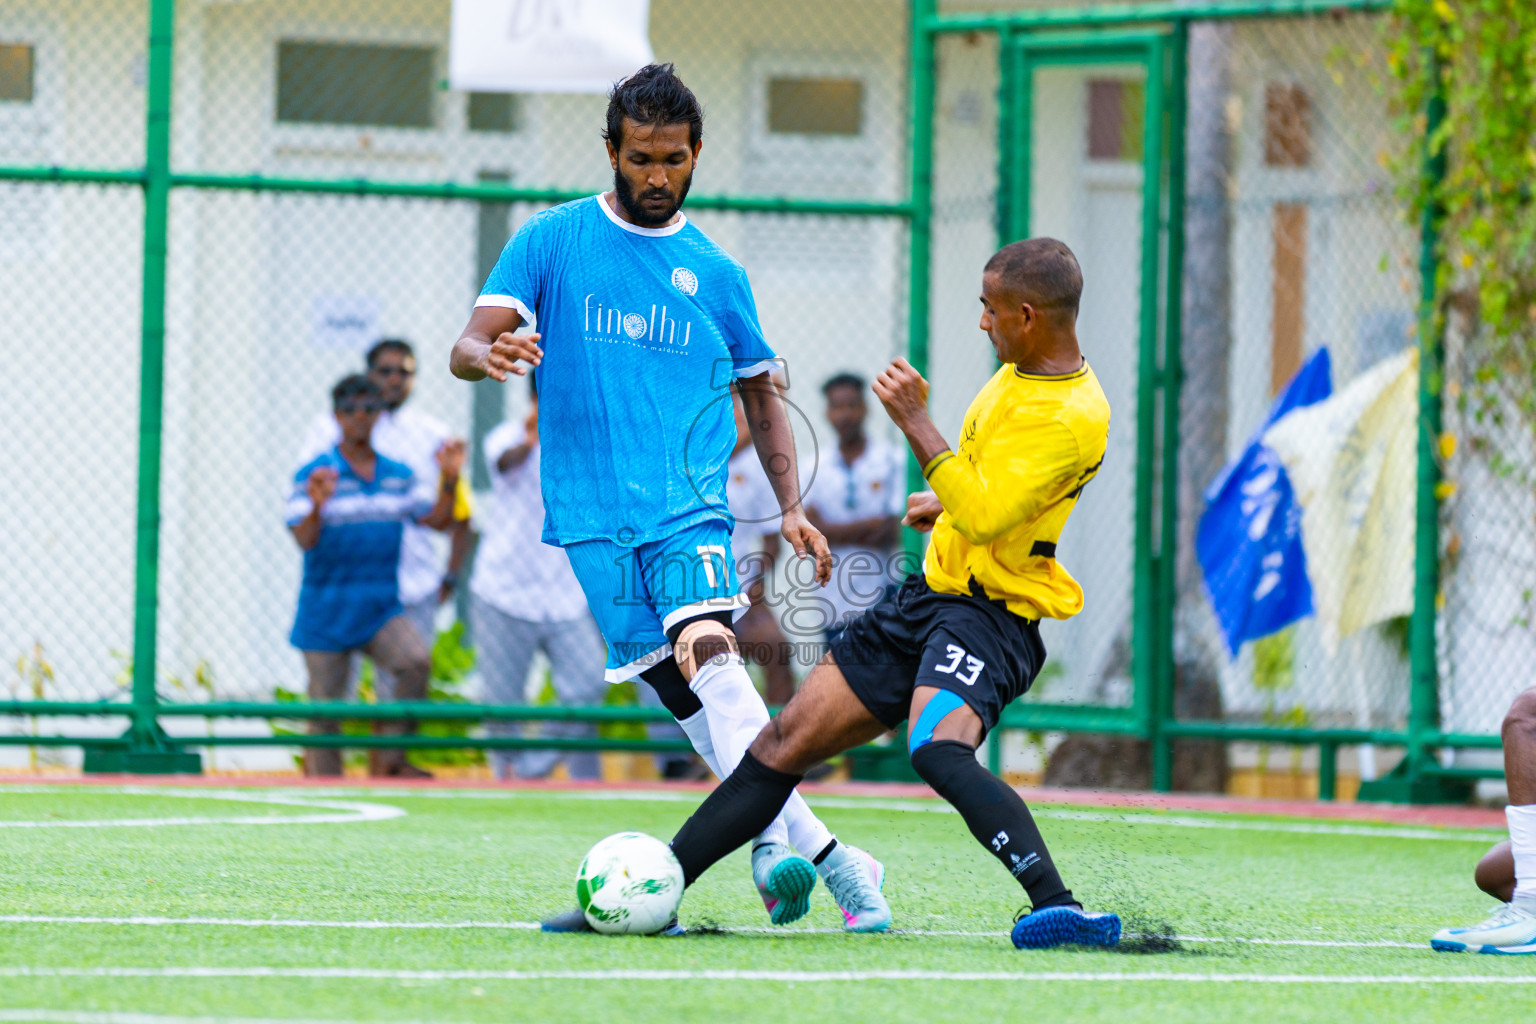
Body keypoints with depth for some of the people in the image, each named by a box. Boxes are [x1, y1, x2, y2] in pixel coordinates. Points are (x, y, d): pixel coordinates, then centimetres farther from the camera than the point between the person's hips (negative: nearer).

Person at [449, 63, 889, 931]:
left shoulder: (716, 272, 13)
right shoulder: (552, 241, 8)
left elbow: (762, 394, 24)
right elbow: (468, 346, 0)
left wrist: (791, 508, 11)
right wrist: (489, 356, -25)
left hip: (690, 505, 0)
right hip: (593, 512, 0)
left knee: (707, 650, -25)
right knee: (681, 690, -10)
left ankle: (775, 847, -38)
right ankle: (821, 854, -14)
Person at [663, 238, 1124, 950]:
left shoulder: (1071, 418, -20)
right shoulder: (1022, 370, 10)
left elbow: (982, 517, -28)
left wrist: (915, 422, -25)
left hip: (989, 612, -9)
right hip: (930, 592, 9)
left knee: (937, 749, -37)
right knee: (788, 740, 7)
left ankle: (1059, 909, -43)